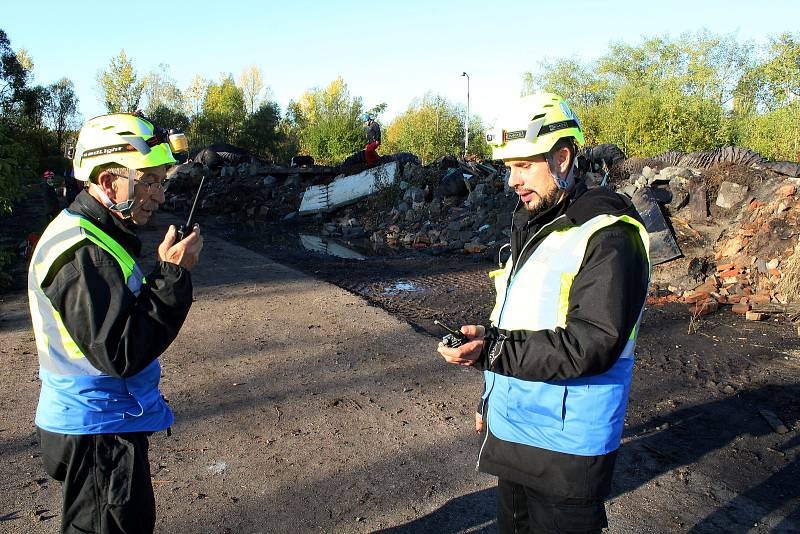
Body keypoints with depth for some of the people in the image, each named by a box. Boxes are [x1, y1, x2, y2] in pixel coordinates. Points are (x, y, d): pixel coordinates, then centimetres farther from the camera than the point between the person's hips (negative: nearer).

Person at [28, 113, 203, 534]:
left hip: (103, 424, 10)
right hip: (97, 435, -10)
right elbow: (119, 353, -29)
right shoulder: (82, 253, -25)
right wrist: (173, 274, -27)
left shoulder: (90, 235, 9)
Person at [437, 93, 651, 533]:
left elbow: (593, 346, -26)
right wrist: (490, 398, 22)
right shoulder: (530, 225, 10)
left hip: (565, 444, -8)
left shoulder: (608, 237, -19)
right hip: (510, 428, 9)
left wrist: (492, 351, -29)